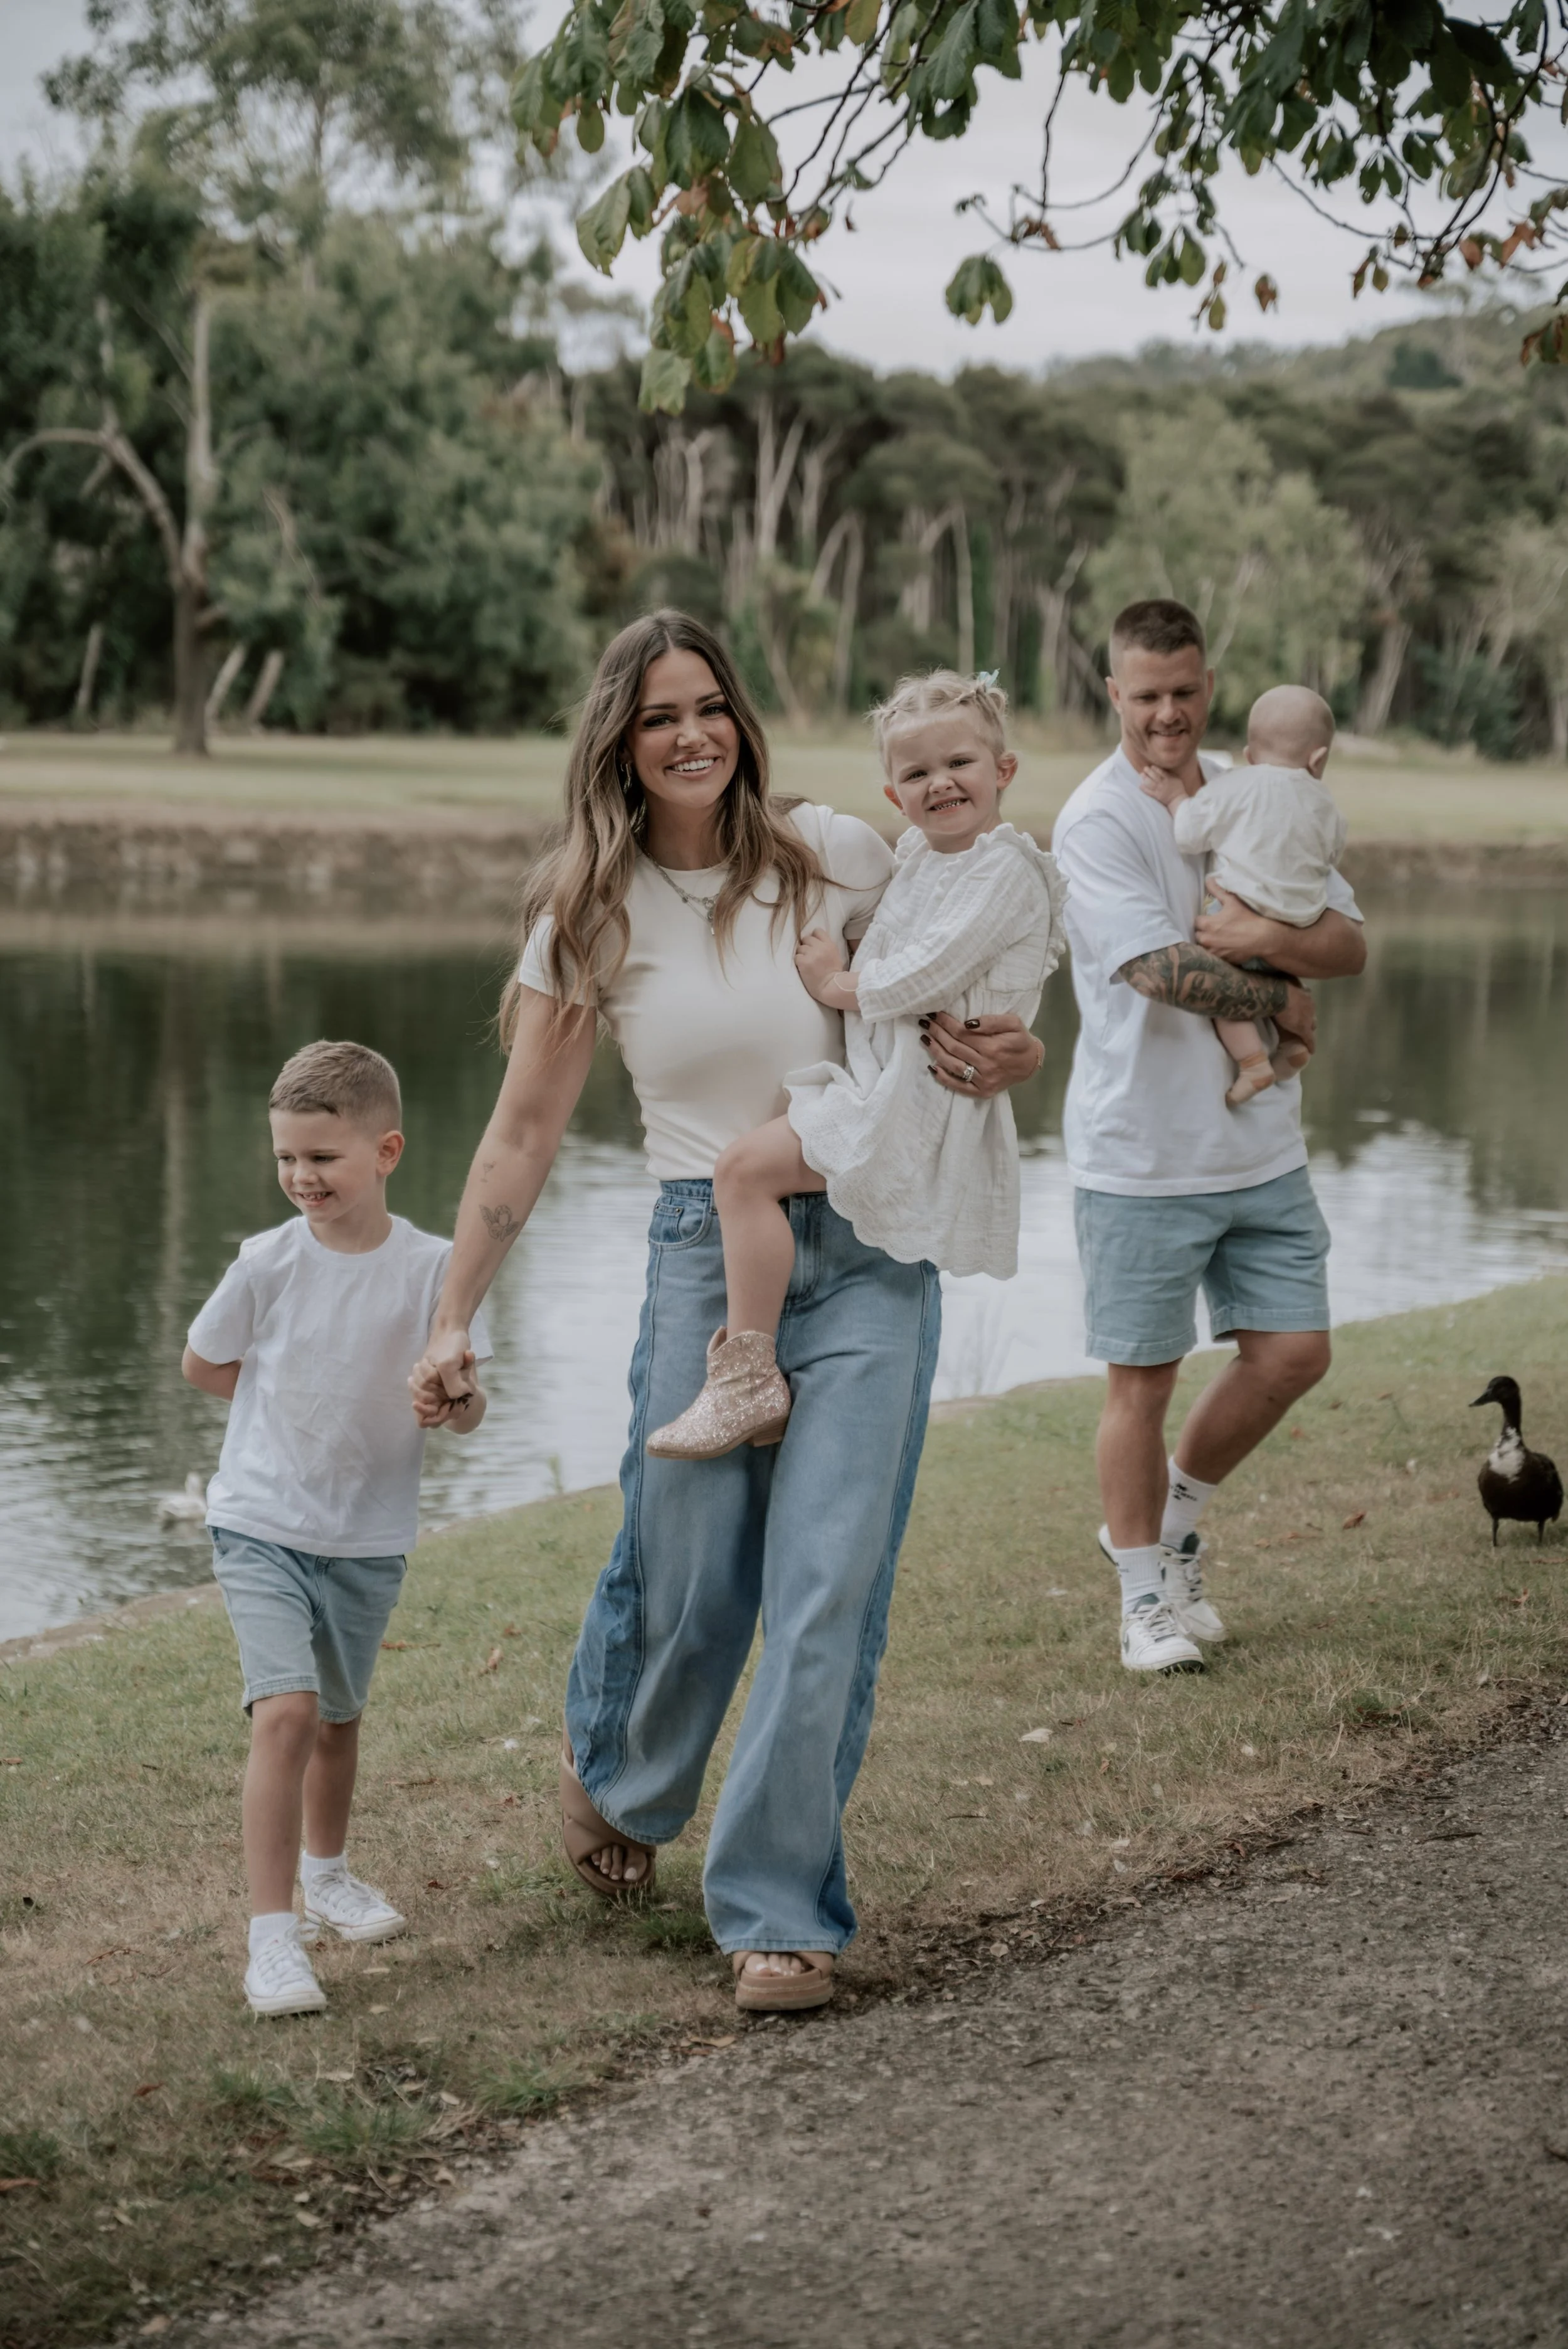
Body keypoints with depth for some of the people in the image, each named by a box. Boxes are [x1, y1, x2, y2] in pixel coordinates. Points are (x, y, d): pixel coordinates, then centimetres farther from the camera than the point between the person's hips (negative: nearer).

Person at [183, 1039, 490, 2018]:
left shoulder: (432, 1268, -9)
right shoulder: (269, 1262, -10)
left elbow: (467, 1415, -7)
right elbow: (202, 1365, 6)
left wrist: (456, 1395, -29)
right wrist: (305, 1401, 3)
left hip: (369, 1537, 2)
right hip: (262, 1524, -2)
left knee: (339, 1717, 20)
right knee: (286, 1711, -19)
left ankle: (327, 1872, 46)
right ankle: (273, 1933, -16)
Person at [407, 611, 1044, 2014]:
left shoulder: (837, 859, 1)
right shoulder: (591, 914, 3)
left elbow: (960, 1004, 15)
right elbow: (525, 1130, 5)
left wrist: (1010, 1053, -9)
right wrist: (455, 1318, 1)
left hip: (867, 1247, 0)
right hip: (704, 1254, 1)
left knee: (830, 1594, -7)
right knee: (686, 1577, 4)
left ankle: (782, 1910, 3)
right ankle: (615, 1774, 38)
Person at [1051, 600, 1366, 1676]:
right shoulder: (1097, 822, -12)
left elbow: (1349, 943, 3)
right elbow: (1161, 968, -21)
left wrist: (1266, 937, -17)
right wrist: (1282, 998, -9)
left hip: (1263, 1144, 6)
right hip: (1143, 1154, -6)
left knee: (1293, 1351, 7)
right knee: (1143, 1378, 3)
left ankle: (1172, 1517, 29)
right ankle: (1147, 1596, 20)